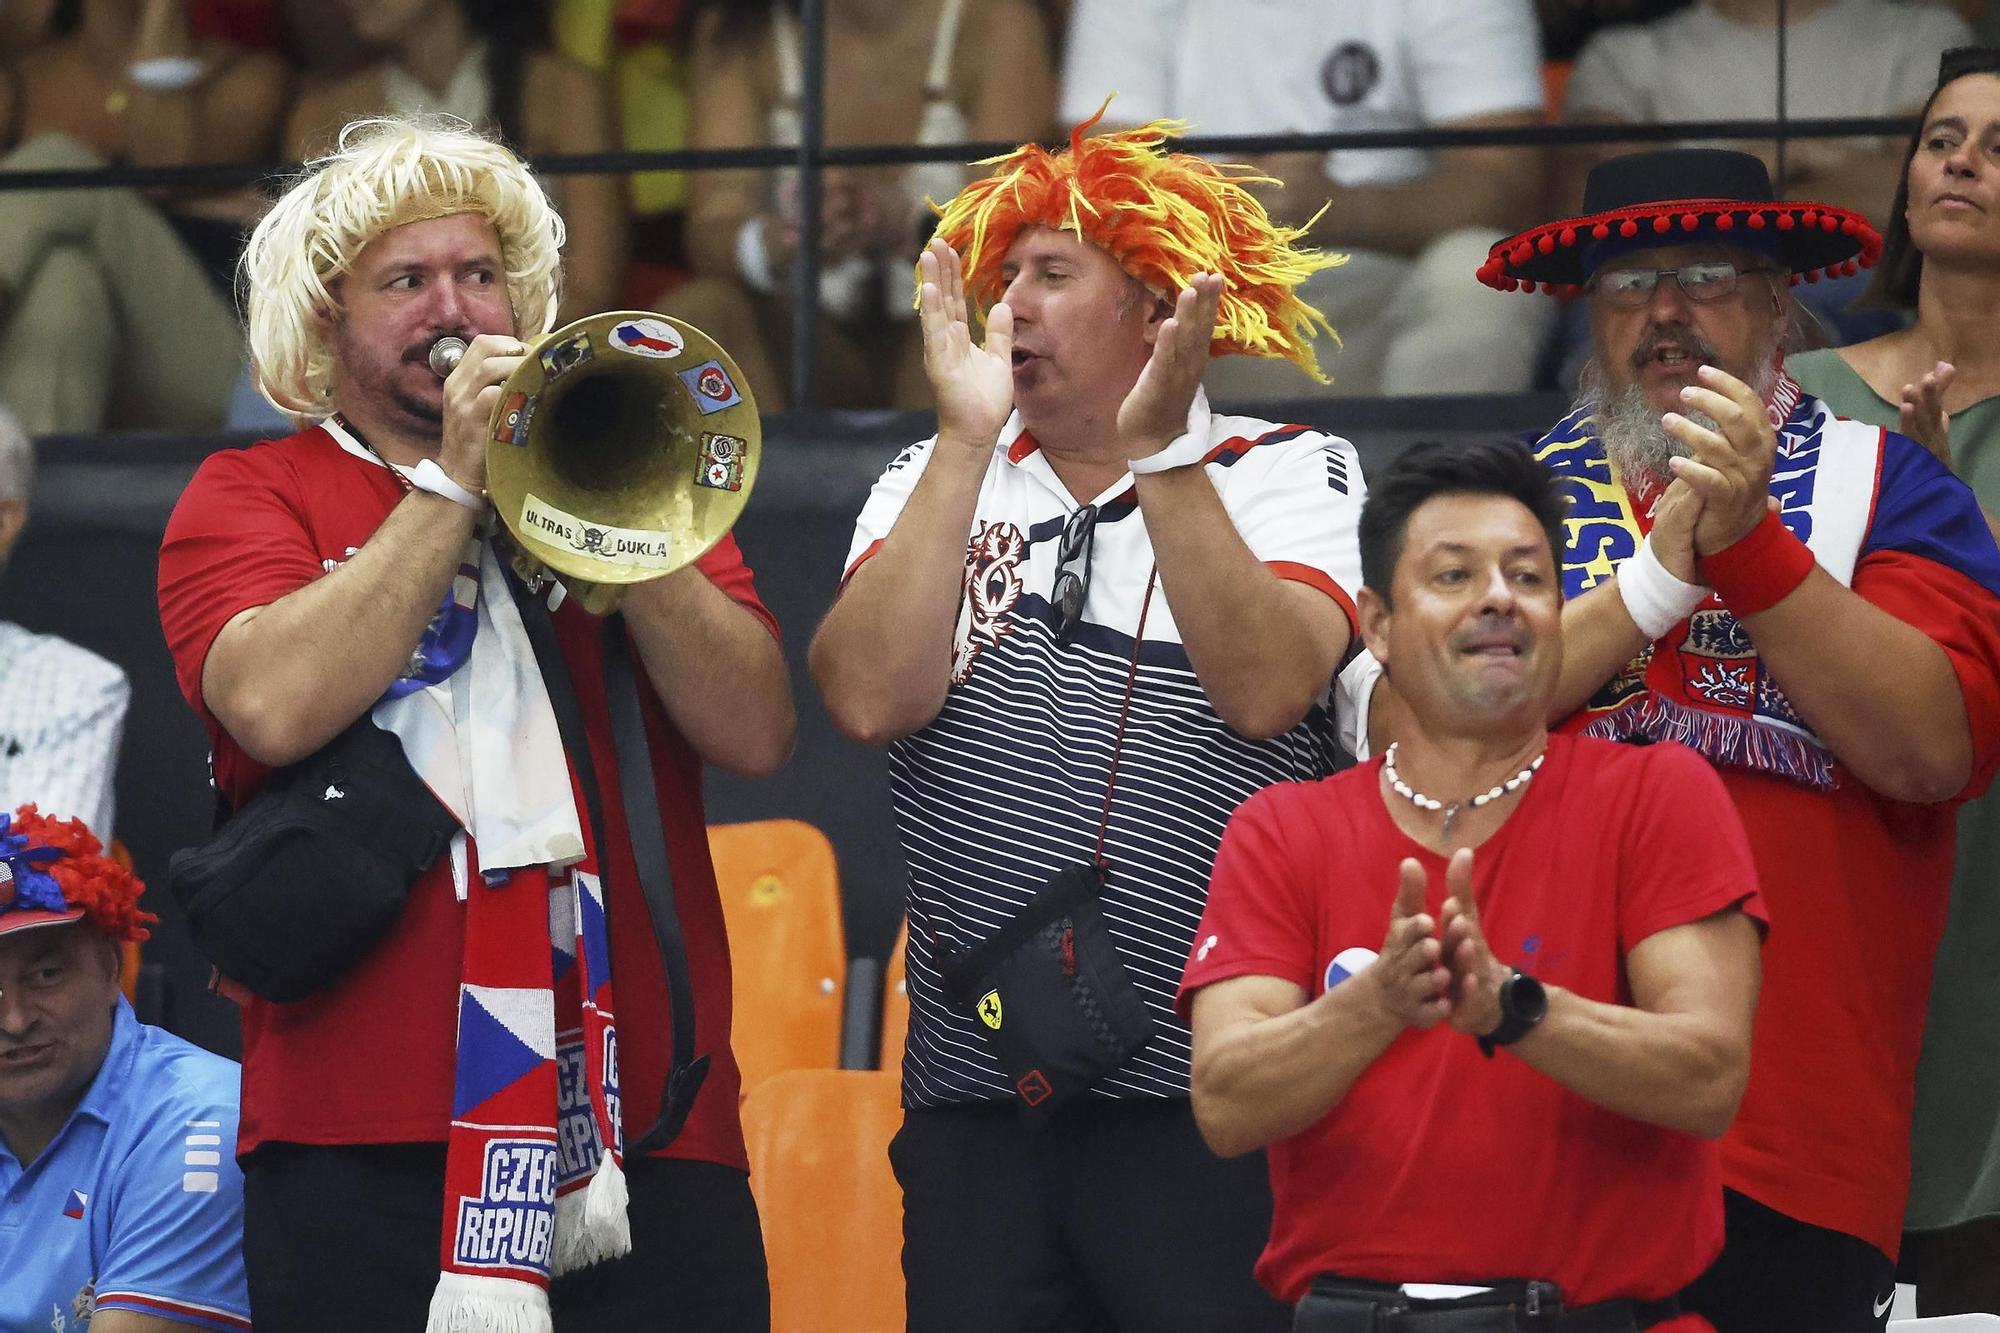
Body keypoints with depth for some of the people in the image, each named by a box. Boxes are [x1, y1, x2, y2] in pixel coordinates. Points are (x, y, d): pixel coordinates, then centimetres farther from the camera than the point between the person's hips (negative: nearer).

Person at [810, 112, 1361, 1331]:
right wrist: (967, 440, -9)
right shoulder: (934, 487, 12)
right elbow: (872, 700, -6)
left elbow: (1266, 690, -14)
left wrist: (1161, 453, -17)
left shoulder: (1290, 475, 4)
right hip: (977, 1099, 3)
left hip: (1219, 1101, -3)